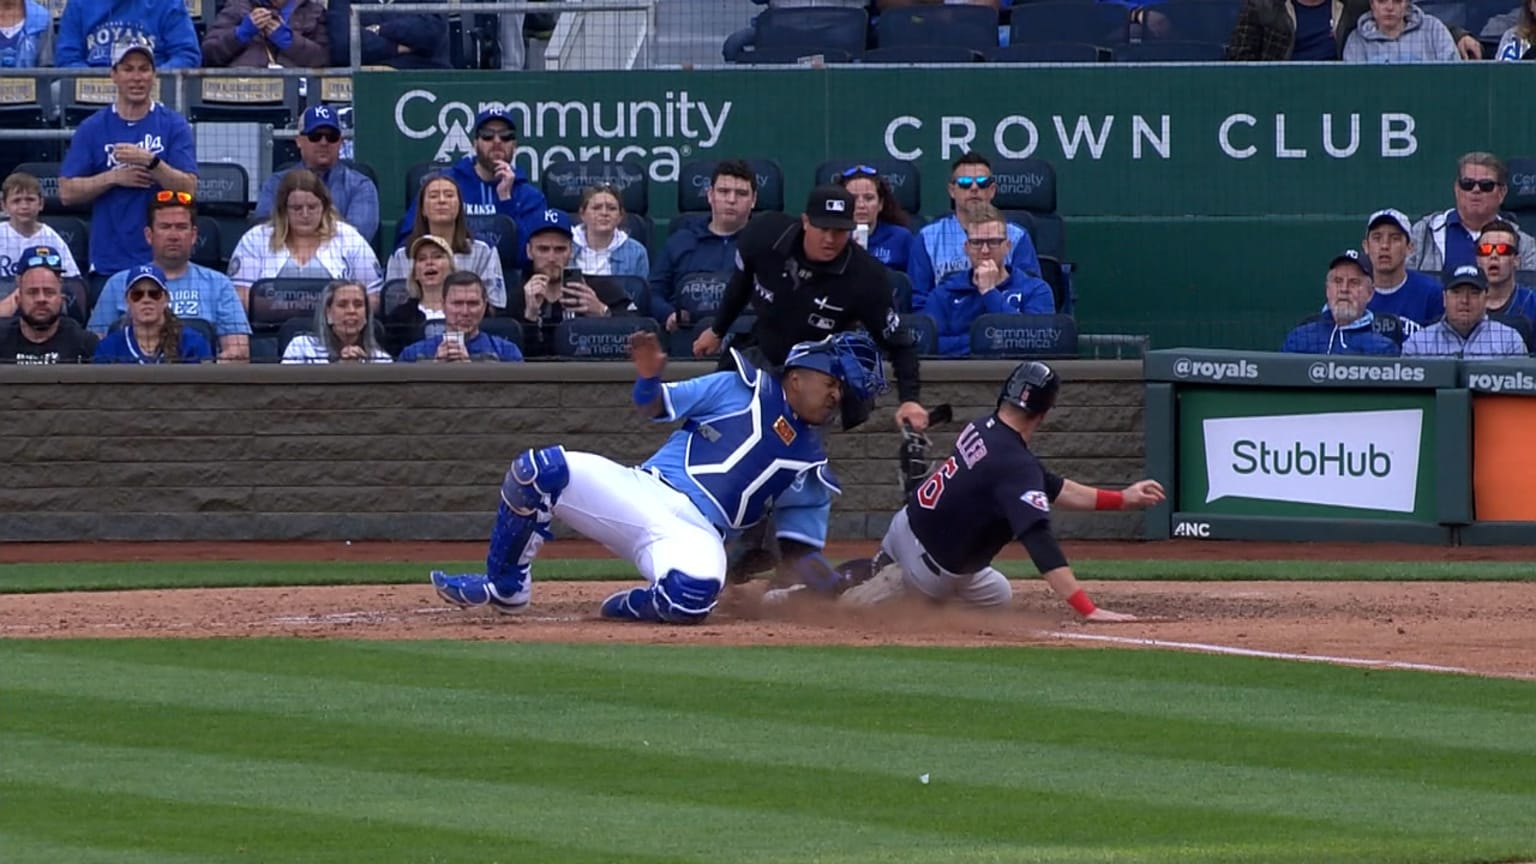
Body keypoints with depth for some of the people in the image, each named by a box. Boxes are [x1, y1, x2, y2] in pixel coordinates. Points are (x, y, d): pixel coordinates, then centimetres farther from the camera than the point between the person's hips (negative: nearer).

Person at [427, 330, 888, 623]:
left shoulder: (812, 469, 16)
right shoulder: (741, 388, 11)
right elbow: (654, 406, 10)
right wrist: (649, 378, -13)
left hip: (694, 534, 0)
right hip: (643, 493, 0)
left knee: (693, 594, -39)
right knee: (539, 469, -25)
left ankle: (633, 607, -3)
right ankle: (505, 586, -3)